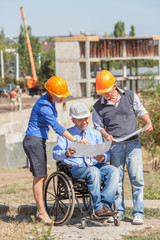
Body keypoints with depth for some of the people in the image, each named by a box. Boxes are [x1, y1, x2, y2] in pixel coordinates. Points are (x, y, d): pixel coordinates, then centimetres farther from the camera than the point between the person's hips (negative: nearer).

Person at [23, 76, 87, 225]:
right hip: (33, 141, -10)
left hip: (40, 141, 10)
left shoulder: (50, 102, 8)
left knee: (42, 177, 10)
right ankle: (42, 212, -4)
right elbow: (57, 127, -30)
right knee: (39, 177, -7)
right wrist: (76, 140, -35)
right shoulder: (43, 106, -22)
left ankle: (40, 211, 15)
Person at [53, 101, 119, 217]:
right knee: (94, 172, -36)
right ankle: (98, 207, -30)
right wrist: (66, 154, -29)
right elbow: (56, 154, -4)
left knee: (114, 171, -26)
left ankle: (105, 204, -34)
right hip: (76, 168, -4)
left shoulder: (95, 134, 20)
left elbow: (107, 154, 10)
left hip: (96, 165, 4)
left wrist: (103, 158, -16)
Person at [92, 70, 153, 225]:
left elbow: (141, 112, 14)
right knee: (116, 179, 2)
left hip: (133, 143, -1)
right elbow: (98, 126, 11)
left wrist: (148, 123, -5)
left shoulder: (130, 97, 5)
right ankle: (119, 211, 14)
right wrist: (106, 135, -9)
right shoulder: (98, 107, 4)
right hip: (115, 145, 1)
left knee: (136, 178, -7)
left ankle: (138, 213, -3)